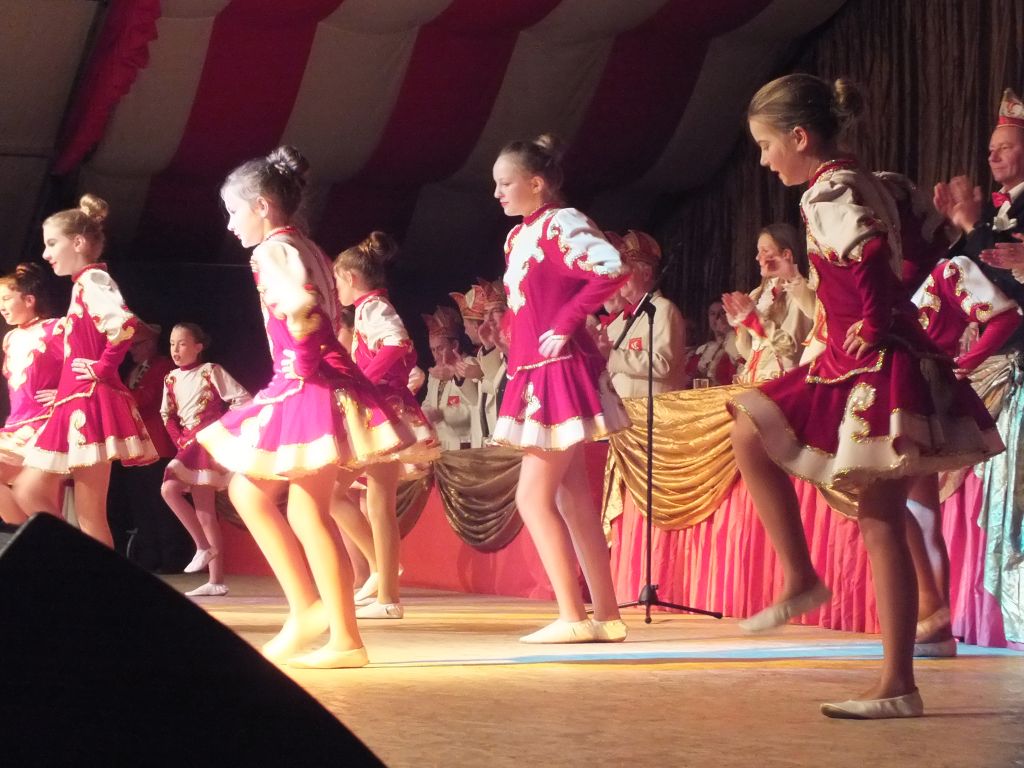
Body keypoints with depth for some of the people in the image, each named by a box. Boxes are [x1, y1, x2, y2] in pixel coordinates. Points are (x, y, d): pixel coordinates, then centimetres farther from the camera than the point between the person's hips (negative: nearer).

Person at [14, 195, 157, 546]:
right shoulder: (82, 286, 20)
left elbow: (125, 324, -27)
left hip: (90, 403, -10)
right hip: (76, 403, 10)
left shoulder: (92, 279, -9)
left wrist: (102, 369, -17)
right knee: (28, 493, 9)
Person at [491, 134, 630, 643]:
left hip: (559, 374, -9)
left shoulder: (559, 224, -12)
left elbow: (611, 270, -27)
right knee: (572, 500, 9)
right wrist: (517, 347, 8)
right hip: (534, 377, 9)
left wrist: (565, 325, -21)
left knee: (533, 497, -9)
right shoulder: (518, 237, 15)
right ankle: (606, 617, 12)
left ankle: (573, 617, -6)